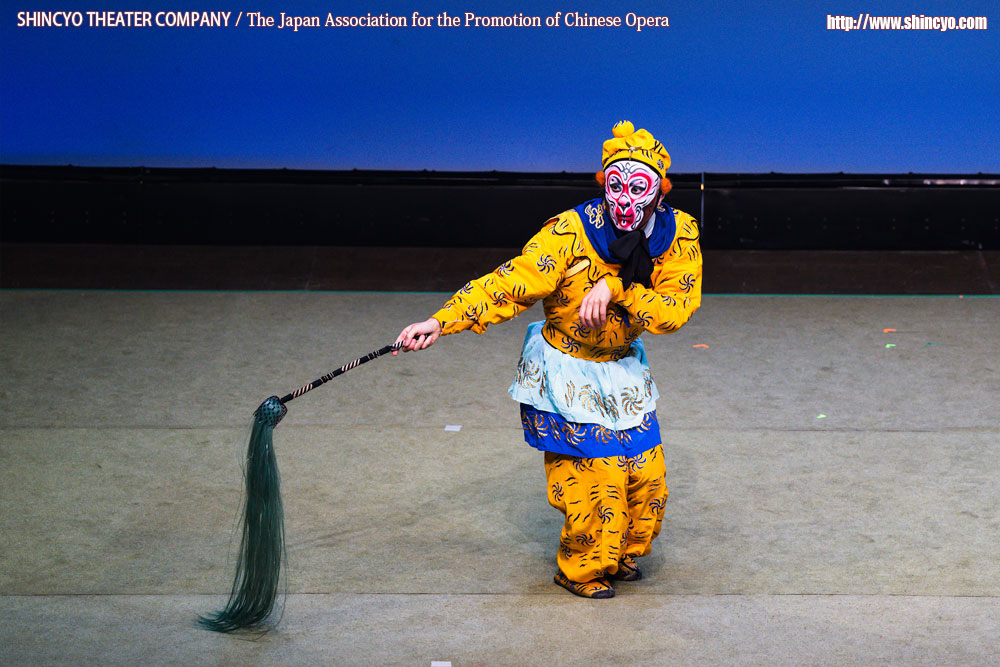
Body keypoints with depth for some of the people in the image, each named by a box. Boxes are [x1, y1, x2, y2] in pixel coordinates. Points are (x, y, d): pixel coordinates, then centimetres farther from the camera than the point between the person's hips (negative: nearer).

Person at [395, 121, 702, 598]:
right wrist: (442, 321, -39)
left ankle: (619, 552, 38)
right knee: (595, 475, -6)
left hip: (622, 367, 5)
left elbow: (674, 312, -20)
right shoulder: (571, 233, -25)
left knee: (647, 474, 9)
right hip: (566, 368, -5)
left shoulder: (679, 236, -13)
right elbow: (511, 283, -29)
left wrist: (616, 287, -34)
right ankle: (580, 568, 20)